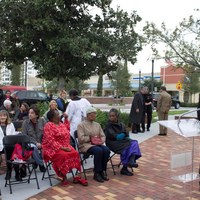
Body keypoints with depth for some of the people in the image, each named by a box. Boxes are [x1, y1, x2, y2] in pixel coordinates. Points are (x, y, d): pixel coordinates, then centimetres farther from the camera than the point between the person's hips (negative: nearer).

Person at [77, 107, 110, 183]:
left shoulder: (97, 124, 20)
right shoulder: (81, 125, 1)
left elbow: (103, 136, 15)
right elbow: (81, 138, -10)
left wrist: (101, 140, -6)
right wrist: (91, 138, -11)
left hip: (97, 144, 6)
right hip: (86, 145, -5)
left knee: (106, 150, -26)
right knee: (98, 151, -34)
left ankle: (103, 171, -14)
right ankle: (97, 173, -21)